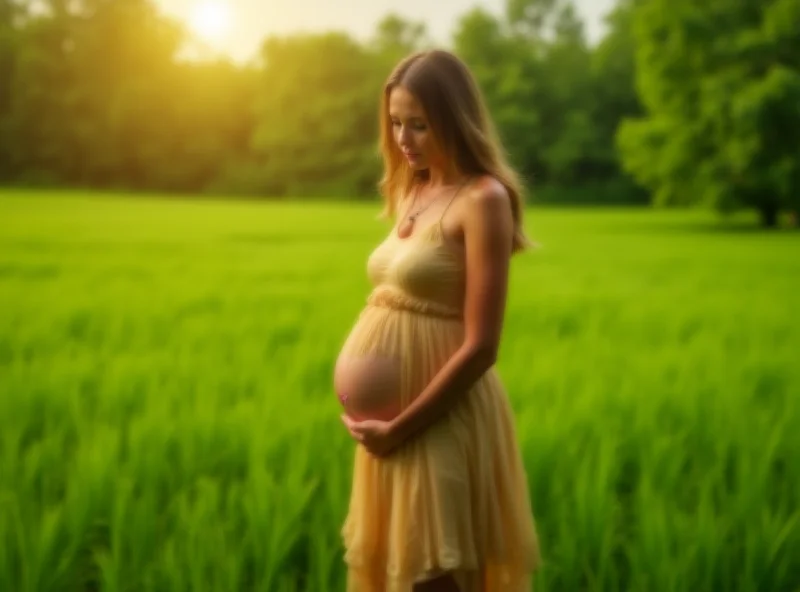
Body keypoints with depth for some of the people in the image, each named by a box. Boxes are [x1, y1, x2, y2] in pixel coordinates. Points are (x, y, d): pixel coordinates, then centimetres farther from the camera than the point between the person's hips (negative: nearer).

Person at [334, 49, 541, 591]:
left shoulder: (483, 199, -14)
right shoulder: (413, 191, 11)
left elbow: (480, 347, -19)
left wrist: (401, 427, -16)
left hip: (443, 421, -8)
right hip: (393, 417, 8)